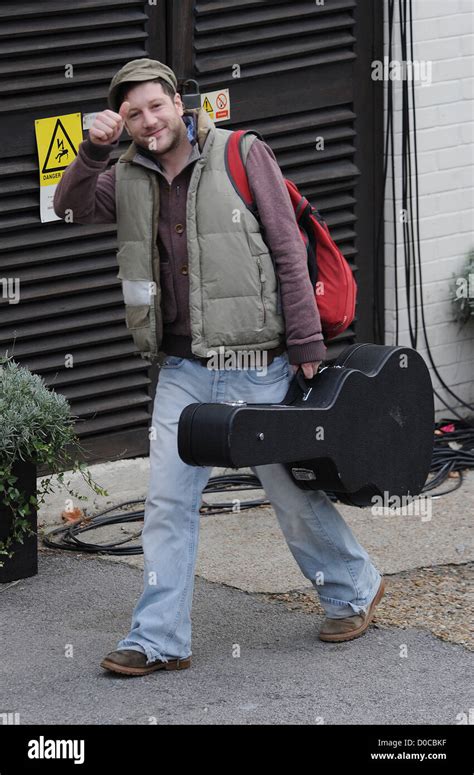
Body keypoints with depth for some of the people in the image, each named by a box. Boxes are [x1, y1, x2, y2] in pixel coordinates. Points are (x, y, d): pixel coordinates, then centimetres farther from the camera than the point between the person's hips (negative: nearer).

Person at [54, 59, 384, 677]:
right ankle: (159, 640, 8)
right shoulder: (129, 179, 8)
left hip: (256, 369, -4)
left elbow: (289, 250, -8)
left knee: (292, 492, 7)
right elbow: (72, 206, -2)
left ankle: (354, 590, 29)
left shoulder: (243, 155, -6)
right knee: (168, 501, 2)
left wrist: (306, 347, -12)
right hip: (182, 371, 4)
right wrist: (93, 151, -19)